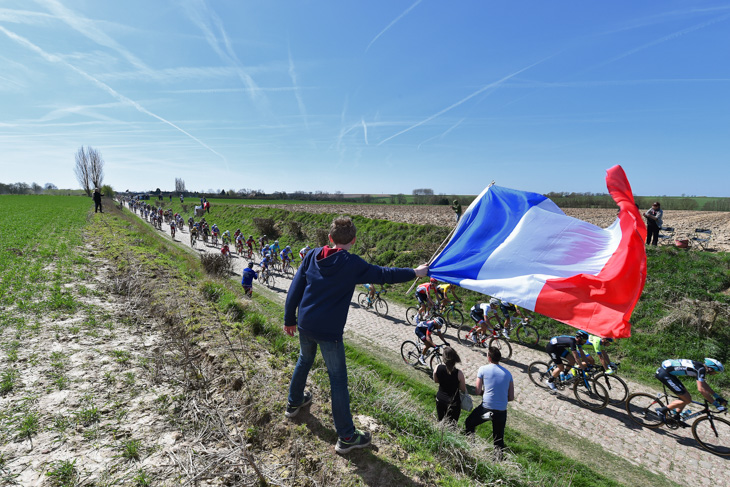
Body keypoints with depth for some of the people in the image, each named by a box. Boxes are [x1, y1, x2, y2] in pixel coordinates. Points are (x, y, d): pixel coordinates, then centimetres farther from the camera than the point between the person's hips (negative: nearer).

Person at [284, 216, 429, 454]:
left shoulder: (312, 256, -1)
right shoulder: (352, 264, -16)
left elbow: (295, 289, 3)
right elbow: (383, 274, -8)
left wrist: (289, 319, 14)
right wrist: (415, 272, 6)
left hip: (304, 325, 6)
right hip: (329, 331, -6)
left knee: (304, 361, 30)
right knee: (338, 379, 6)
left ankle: (294, 403, 53)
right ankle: (346, 436, 18)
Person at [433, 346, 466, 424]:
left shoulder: (438, 368, -15)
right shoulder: (459, 373, -24)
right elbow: (463, 390, -11)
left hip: (440, 399, 3)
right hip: (453, 402, -3)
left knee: (440, 421, 23)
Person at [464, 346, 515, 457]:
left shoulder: (483, 369, -5)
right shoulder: (508, 373, 5)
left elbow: (477, 391, -3)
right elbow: (511, 397, 6)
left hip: (486, 408, -3)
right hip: (502, 411, 3)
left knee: (469, 424, 20)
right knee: (498, 439, 18)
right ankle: (499, 452, -3)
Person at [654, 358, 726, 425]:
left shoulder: (701, 367, 12)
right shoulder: (701, 369, -16)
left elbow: (704, 385, 27)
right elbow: (701, 389, -20)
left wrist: (718, 397, 25)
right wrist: (716, 404, -13)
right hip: (664, 374, -10)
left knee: (686, 397, 16)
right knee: (687, 400, -4)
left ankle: (676, 418, 28)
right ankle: (662, 410, 3)